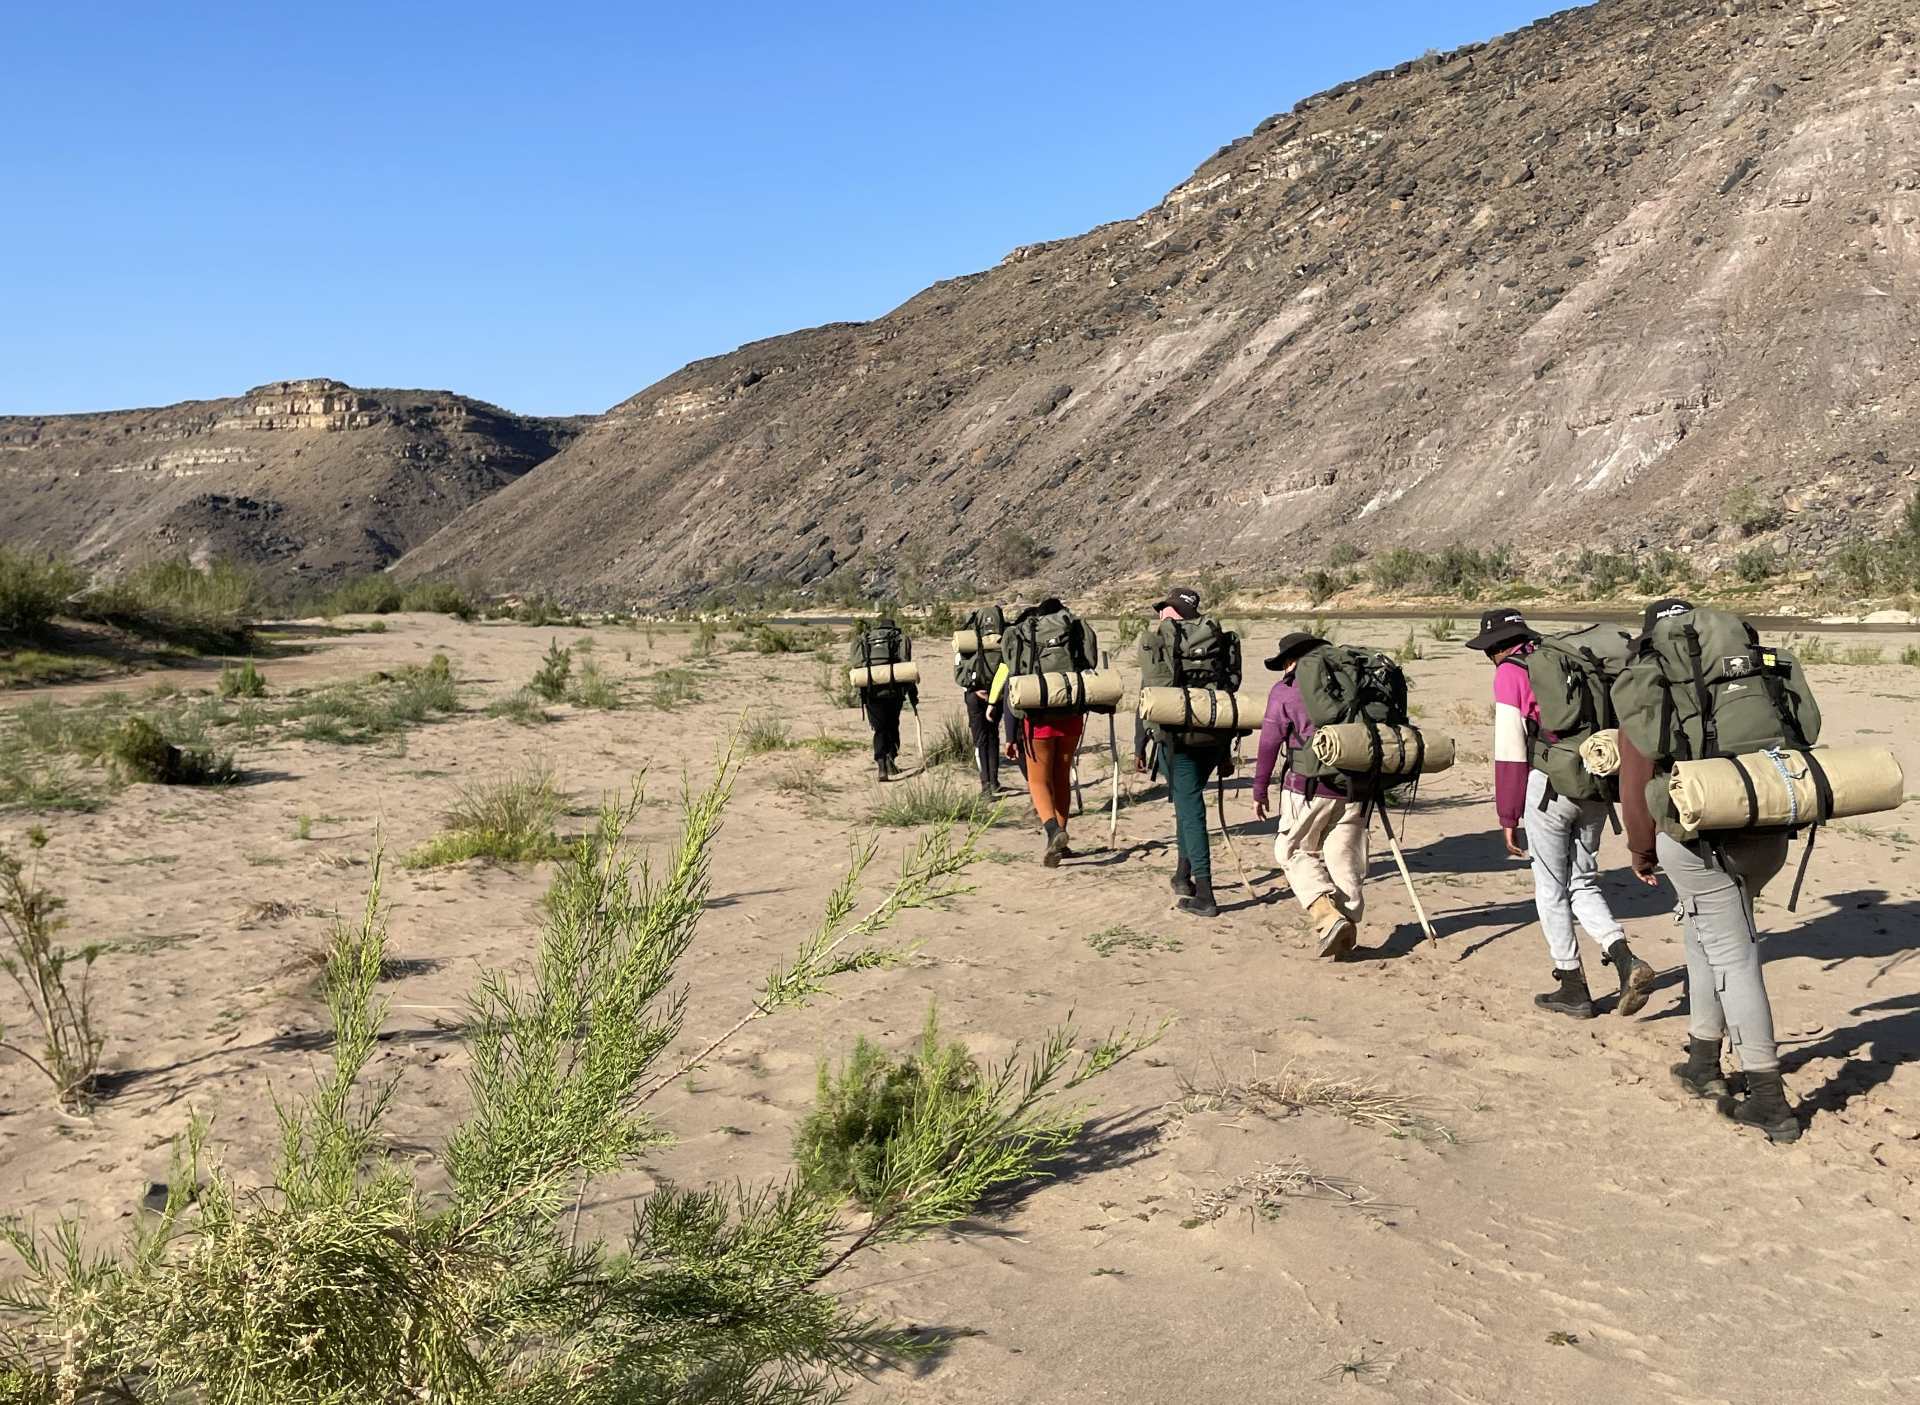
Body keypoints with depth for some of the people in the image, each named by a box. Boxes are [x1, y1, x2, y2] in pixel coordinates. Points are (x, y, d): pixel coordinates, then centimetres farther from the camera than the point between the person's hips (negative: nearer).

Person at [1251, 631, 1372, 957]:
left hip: (1309, 788, -4)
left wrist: (1259, 791, 9)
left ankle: (1329, 917, -10)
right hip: (1355, 790, 4)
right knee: (1344, 861, 10)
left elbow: (1269, 745, 0)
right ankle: (1346, 936, 11)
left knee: (1296, 853, 10)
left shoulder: (1285, 691, 2)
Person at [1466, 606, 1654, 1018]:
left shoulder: (1509, 673, -4)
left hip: (1550, 785, -6)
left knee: (1552, 889, 8)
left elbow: (1510, 751, -9)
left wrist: (1508, 818, -4)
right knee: (1583, 884, 16)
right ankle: (1626, 960, -4)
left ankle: (1573, 988, 14)